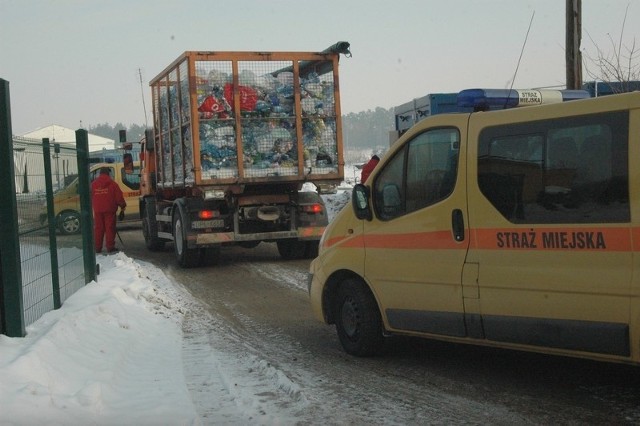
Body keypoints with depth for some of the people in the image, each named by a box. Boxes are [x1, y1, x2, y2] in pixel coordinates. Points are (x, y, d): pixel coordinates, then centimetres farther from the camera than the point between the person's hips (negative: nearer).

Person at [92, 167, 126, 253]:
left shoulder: (93, 184, 7)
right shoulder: (112, 184, -3)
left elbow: (90, 198, 11)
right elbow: (119, 197, -4)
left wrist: (93, 207, 22)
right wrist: (122, 207, 4)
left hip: (97, 210, 3)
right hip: (109, 210, -3)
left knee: (98, 228, 8)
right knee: (110, 228, 0)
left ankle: (97, 248, 9)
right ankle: (110, 247, -2)